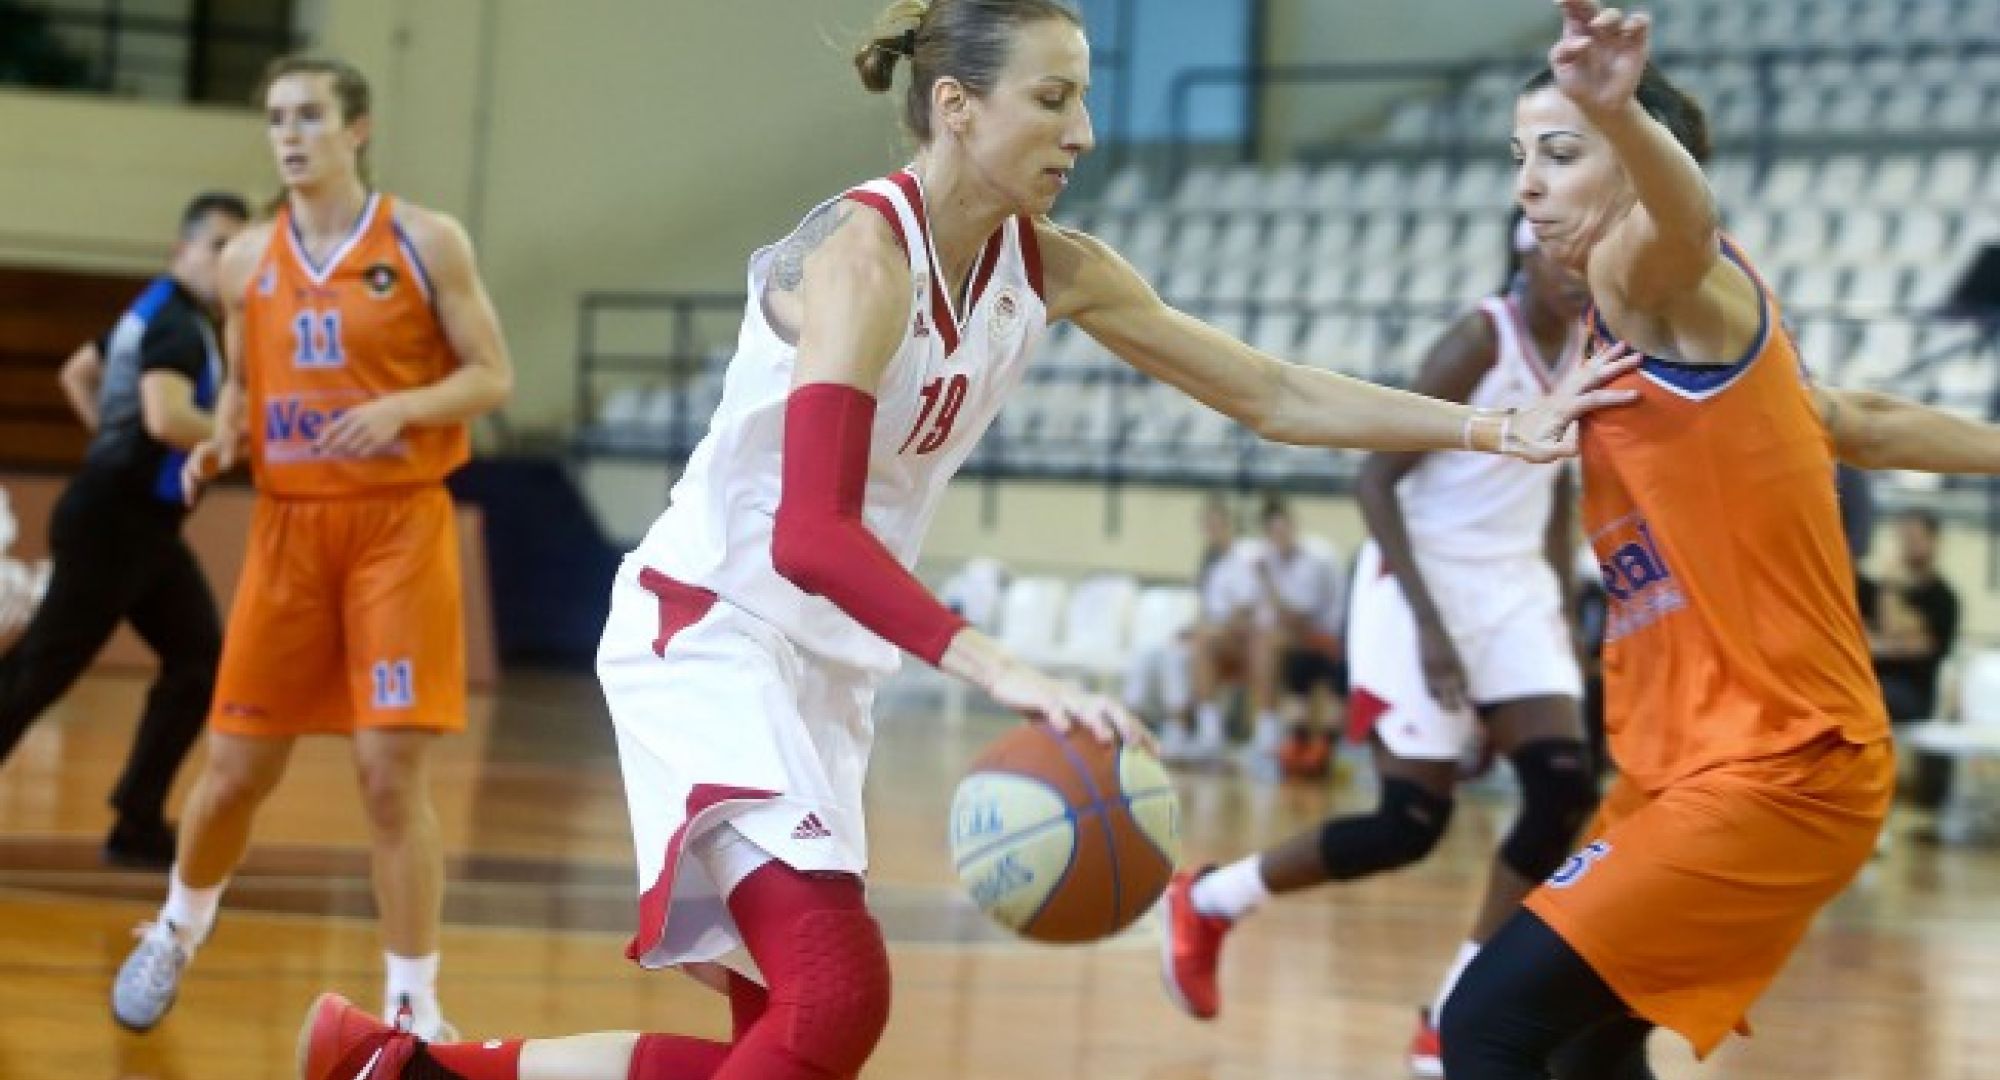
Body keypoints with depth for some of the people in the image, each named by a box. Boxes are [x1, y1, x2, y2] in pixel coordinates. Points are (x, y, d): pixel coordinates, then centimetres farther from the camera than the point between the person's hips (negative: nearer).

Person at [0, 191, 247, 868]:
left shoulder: (156, 315, 16)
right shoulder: (178, 323, -16)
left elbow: (77, 373, 29)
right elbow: (166, 417, -31)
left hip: (140, 525, 10)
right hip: (114, 523, -10)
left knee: (200, 661, 6)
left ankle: (138, 827, 6)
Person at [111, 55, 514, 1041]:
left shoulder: (427, 242, -4)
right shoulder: (246, 262, 7)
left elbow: (493, 377, -3)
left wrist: (401, 407, -20)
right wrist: (221, 441, -2)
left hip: (400, 525, -3)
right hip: (288, 527, 3)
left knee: (392, 770, -9)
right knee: (237, 768, 7)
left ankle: (413, 1008, 0)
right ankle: (177, 931, 35)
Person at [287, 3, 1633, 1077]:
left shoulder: (1053, 270, 1)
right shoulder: (864, 253, -22)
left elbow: (1270, 393, 8)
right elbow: (810, 534, -33)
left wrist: (1500, 429, 0)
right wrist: (1001, 669, -45)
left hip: (827, 661, 9)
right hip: (712, 630, -8)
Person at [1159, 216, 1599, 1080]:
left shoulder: (1593, 351, 4)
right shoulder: (1480, 340, -18)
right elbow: (1376, 479, -19)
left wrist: (1565, 608, 13)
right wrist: (1427, 621, -24)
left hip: (1512, 590, 7)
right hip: (1424, 586, -7)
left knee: (1565, 795, -9)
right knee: (1410, 826, -8)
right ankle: (1205, 903, 15)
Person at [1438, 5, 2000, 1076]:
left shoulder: (1655, 282, -10)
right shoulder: (1642, 327, 16)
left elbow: (1686, 218, -36)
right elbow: (1861, 425, 25)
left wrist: (1617, 112, -57)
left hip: (1772, 770, -10)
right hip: (1693, 766, 10)